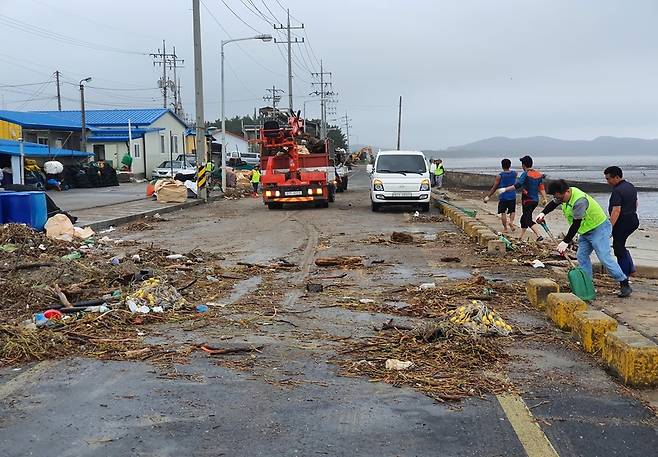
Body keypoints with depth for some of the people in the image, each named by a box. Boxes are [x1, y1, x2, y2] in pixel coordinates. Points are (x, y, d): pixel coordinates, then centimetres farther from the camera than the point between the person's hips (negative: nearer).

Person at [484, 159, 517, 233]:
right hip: (512, 196, 3)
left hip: (503, 197, -3)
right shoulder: (514, 173, 0)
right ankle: (511, 221, -8)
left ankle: (505, 227, 8)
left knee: (503, 213, 7)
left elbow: (494, 187, -7)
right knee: (512, 211, 17)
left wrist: (488, 196, 1)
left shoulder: (500, 176, -10)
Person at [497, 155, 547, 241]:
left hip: (527, 201, -8)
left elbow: (517, 186, -24)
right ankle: (521, 237, 29)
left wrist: (504, 189, -24)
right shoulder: (538, 174, 8)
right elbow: (542, 188, 8)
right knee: (524, 218, 21)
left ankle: (539, 236, -23)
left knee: (528, 220, -7)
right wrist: (544, 199, 12)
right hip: (535, 200, 8)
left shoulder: (525, 174, -15)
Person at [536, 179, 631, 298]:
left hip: (599, 228, -10)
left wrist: (566, 242, -29)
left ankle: (624, 284, -6)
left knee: (605, 258, -14)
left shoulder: (579, 201, -32)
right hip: (586, 231, 10)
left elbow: (576, 224, -31)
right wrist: (543, 213, 0)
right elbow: (553, 203, 17)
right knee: (582, 256, 5)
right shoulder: (565, 194, -3)